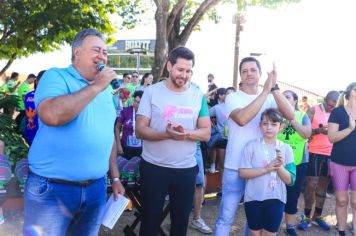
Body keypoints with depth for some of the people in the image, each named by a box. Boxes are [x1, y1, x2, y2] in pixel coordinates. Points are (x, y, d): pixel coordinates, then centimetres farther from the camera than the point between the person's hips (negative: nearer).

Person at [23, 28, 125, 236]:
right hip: (52, 189, -6)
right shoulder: (56, 76, -8)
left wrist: (115, 177, 15)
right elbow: (51, 115, -28)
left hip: (96, 188, 6)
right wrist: (96, 86, -20)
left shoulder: (105, 91, 11)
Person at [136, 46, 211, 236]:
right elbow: (140, 130, -10)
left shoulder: (198, 96, 2)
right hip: (153, 167, -2)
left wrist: (186, 133, -21)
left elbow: (206, 133, 0)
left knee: (181, 220, 17)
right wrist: (167, 134, -27)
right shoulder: (152, 92, -6)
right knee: (150, 220, 11)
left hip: (186, 169, 3)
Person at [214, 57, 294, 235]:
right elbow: (242, 119, -27)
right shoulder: (233, 98, -6)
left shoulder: (270, 99, 3)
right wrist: (266, 91, -25)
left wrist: (274, 88, -23)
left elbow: (290, 115, -14)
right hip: (235, 168, -3)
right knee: (226, 218, 3)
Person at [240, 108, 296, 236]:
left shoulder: (286, 148, -2)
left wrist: (279, 167, -21)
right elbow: (242, 172, -12)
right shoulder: (252, 145, -6)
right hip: (253, 198, -1)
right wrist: (267, 169, -20)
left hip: (276, 199, 1)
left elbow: (289, 180, -3)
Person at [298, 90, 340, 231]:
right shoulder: (313, 110, -3)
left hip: (330, 154, 5)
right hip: (315, 153, -4)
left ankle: (317, 216, 20)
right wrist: (318, 130, -24)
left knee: (323, 186, 10)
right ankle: (307, 217, 5)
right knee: (311, 185, -6)